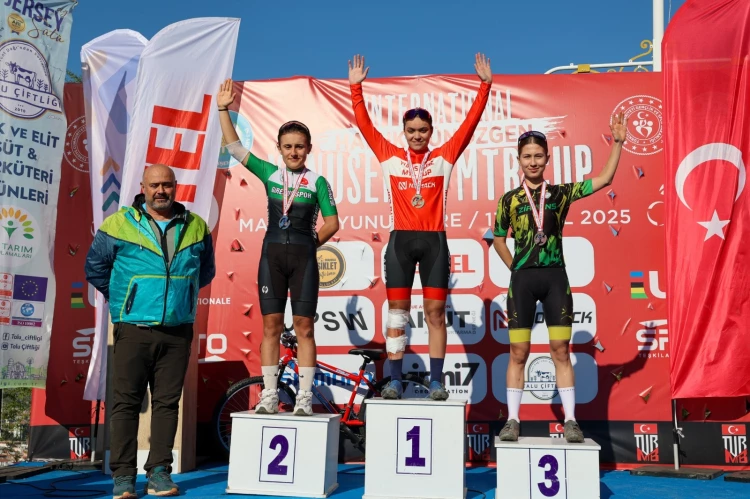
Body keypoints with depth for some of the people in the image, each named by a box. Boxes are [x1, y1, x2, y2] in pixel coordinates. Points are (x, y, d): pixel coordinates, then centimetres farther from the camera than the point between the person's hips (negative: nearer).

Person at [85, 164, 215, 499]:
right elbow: (95, 267, 9)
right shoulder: (118, 224, 1)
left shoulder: (195, 227, 8)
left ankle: (159, 471, 14)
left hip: (178, 331, 2)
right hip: (133, 329, -2)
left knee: (167, 402, 5)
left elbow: (206, 271, 22)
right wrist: (121, 299, 11)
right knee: (126, 401, 1)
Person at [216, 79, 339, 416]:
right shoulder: (269, 174, 8)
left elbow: (332, 223, 3)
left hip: (303, 258, -2)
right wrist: (223, 109, 4)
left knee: (304, 326, 0)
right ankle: (269, 395, 10)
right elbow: (234, 147, 7)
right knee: (271, 326, 3)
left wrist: (309, 244, 1)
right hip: (272, 255, 2)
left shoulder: (318, 182, 2)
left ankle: (304, 397, 6)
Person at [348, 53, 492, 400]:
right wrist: (356, 87, 4)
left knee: (435, 312, 3)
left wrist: (485, 86, 0)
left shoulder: (443, 157, 7)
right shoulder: (390, 157, 8)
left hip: (434, 241, 0)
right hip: (401, 240, 1)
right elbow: (364, 125, 7)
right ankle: (395, 381, 10)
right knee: (396, 311, 3)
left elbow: (470, 123, 4)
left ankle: (436, 381, 10)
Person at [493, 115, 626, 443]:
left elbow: (605, 179, 4)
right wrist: (514, 268, 6)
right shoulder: (509, 200, 6)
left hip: (555, 277, 0)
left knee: (560, 350, 2)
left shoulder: (561, 193, 7)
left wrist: (618, 142, 1)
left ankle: (570, 420, 10)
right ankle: (513, 420, 11)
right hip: (522, 279, 0)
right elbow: (499, 239, 14)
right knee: (518, 352, 3)